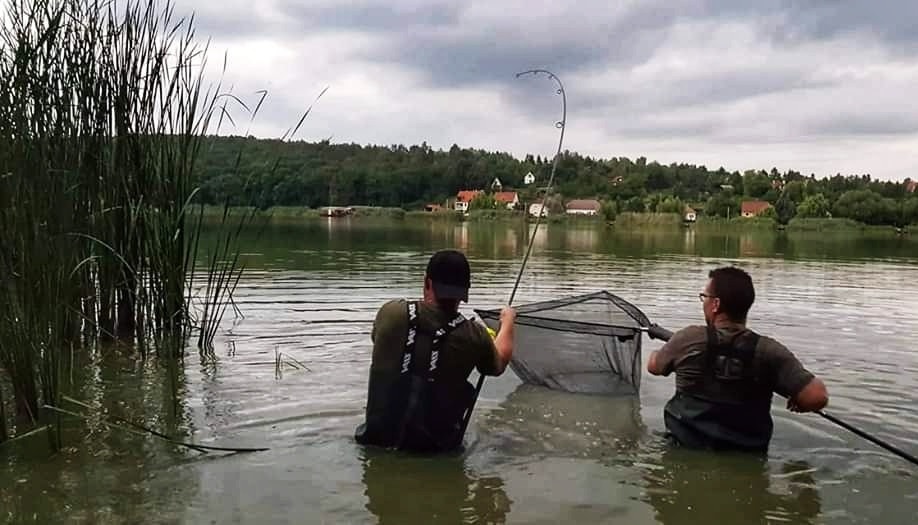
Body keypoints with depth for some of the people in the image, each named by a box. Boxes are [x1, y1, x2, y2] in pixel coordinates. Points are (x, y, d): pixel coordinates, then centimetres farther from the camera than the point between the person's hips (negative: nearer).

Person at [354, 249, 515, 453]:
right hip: (434, 447, -1)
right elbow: (499, 363, 9)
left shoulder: (390, 312, -12)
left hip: (377, 438, 2)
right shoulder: (473, 336, -15)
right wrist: (507, 321, 26)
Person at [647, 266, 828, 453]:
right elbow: (817, 397, -17)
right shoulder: (770, 351, -13)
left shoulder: (688, 339, -13)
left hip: (688, 451, -1)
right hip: (748, 460, 1)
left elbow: (653, 366, 7)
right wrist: (797, 403, 6)